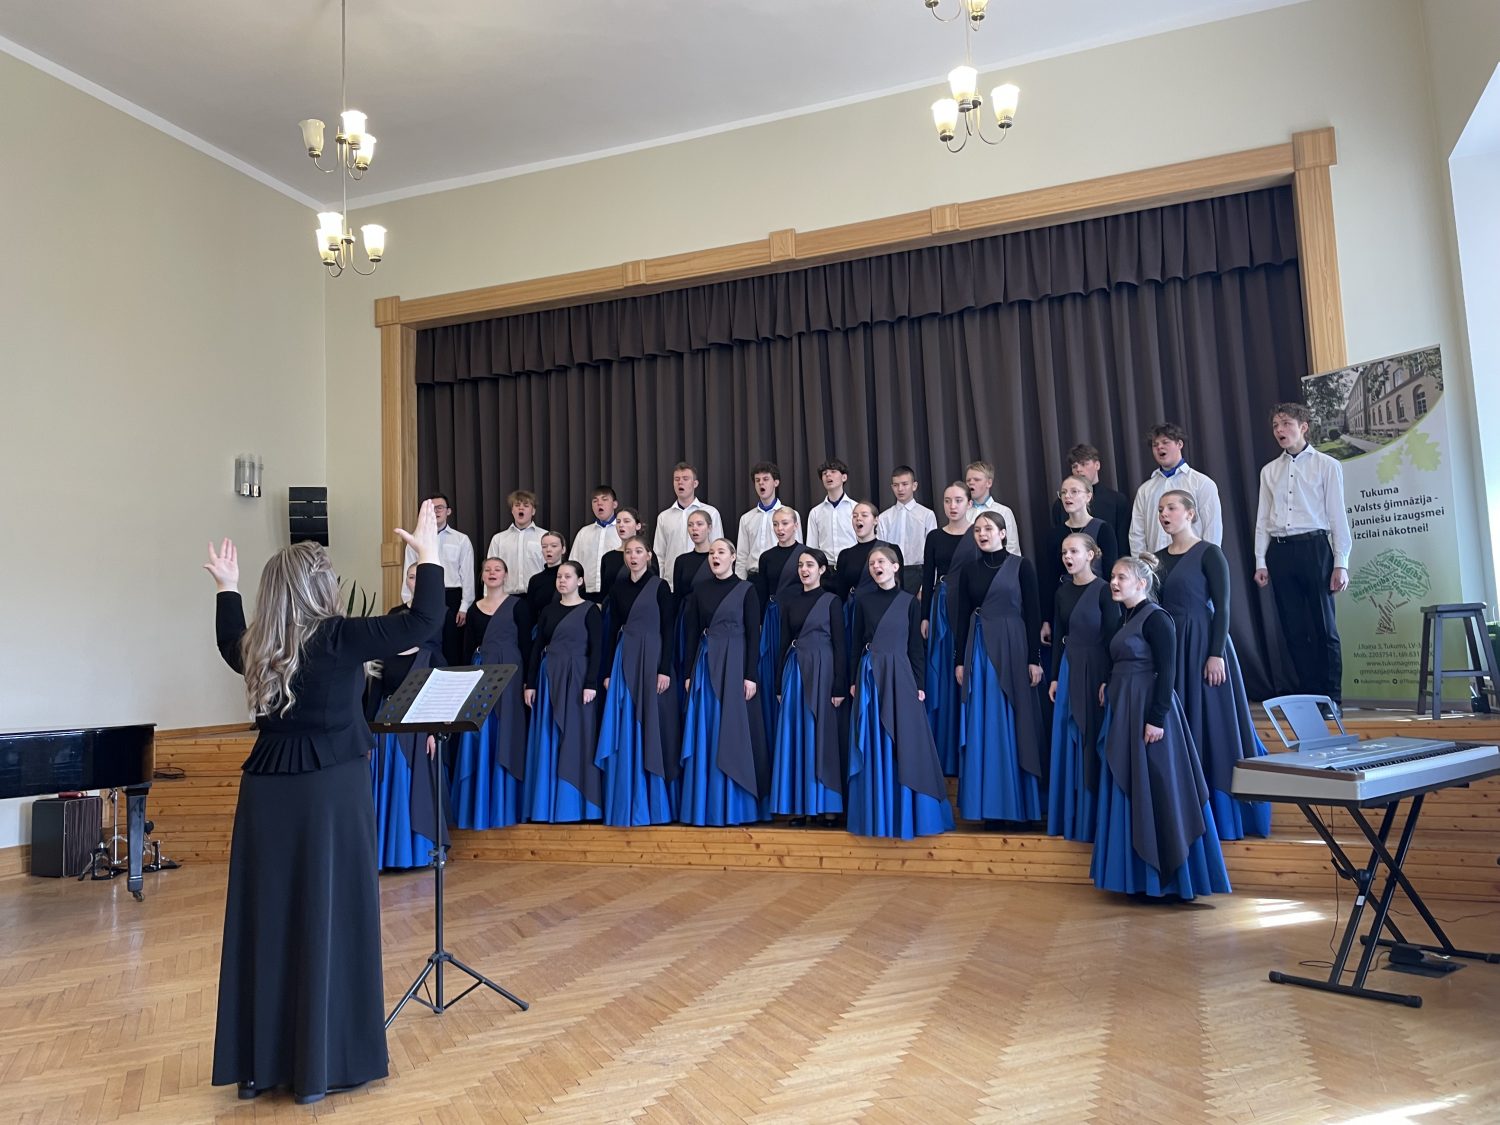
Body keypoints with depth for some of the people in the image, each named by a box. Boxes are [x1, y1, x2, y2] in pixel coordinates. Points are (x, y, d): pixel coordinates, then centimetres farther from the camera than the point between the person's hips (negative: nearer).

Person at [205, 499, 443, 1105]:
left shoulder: (255, 646, 3)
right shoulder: (338, 639, -14)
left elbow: (229, 643, 28)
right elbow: (423, 621, -14)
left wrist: (227, 589, 38)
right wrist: (429, 553, -5)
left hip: (268, 792, 6)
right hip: (331, 791, -5)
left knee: (267, 921, 13)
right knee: (330, 920, 5)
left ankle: (258, 1061, 24)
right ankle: (321, 1063, 14)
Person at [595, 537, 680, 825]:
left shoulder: (659, 587, -2)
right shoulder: (618, 588, 10)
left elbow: (667, 630, -6)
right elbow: (613, 631, 11)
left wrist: (664, 670, -13)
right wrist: (608, 672, 6)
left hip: (652, 659, -4)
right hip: (625, 661, 4)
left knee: (653, 729, 0)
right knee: (625, 733, 4)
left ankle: (656, 803, 11)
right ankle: (627, 804, 13)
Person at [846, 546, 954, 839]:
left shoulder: (909, 601, 3)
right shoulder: (864, 602, 7)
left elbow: (916, 646, 2)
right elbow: (856, 644, 9)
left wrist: (919, 683, -2)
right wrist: (854, 681, 4)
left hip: (900, 675, -1)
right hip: (870, 676, 1)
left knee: (905, 744, 0)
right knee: (874, 746, 4)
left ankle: (907, 815, 11)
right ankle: (877, 814, 13)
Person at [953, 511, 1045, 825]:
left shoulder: (1021, 566, 0)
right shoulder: (968, 570, 9)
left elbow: (1032, 613, -3)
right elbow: (962, 617, 9)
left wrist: (1035, 658, -8)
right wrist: (959, 660, 5)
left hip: (1012, 647, -3)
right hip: (978, 649, 3)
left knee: (1013, 723, 0)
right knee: (982, 725, 4)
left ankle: (1018, 804, 10)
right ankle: (990, 805, 11)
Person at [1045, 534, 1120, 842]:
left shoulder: (1103, 590, -9)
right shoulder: (1062, 592, 9)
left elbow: (1112, 637, -11)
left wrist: (1108, 680, -15)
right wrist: (1054, 677, 10)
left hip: (1096, 669, -6)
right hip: (1069, 669, 6)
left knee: (1094, 741, 0)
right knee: (1068, 741, 9)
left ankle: (1094, 819, 11)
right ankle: (1069, 816, 20)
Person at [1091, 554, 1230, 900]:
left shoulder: (1156, 618, -11)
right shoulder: (1127, 619, 14)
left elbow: (1166, 672, -17)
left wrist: (1157, 718, -22)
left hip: (1147, 712, -9)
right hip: (1123, 713, 9)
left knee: (1155, 791, -3)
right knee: (1127, 791, 11)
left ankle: (1166, 878, 6)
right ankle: (1139, 875, 19)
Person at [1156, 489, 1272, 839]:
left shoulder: (1208, 554, -7)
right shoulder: (1160, 557, 11)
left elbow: (1222, 606, -12)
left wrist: (1217, 654, -18)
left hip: (1202, 645, -6)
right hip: (1169, 647, 6)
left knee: (1210, 725, 0)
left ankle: (1221, 815, 10)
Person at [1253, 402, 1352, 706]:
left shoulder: (1326, 465, 3)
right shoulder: (1269, 471, 14)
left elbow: (1338, 516, 0)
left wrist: (1340, 563, -5)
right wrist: (1261, 562, 8)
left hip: (1313, 547, -4)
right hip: (1279, 551, 4)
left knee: (1323, 628, -2)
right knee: (1294, 628, 6)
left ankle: (1332, 697, 6)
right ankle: (1308, 694, 15)